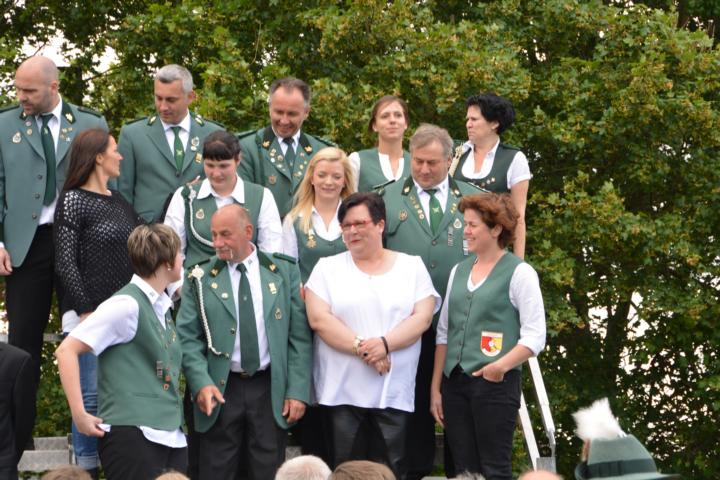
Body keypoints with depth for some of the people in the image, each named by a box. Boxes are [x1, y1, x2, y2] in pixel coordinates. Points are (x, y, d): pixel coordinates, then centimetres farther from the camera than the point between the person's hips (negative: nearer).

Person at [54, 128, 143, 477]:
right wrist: (86, 312, -14)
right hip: (89, 316, -6)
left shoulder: (119, 202, 15)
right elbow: (65, 263, -9)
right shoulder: (73, 201, -5)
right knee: (91, 397, -4)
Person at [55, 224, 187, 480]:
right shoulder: (127, 305, -10)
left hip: (171, 437, 8)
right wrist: (79, 415, -16)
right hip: (132, 434, -8)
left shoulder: (161, 306, 15)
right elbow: (67, 350, -13)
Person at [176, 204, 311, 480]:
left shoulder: (284, 271, 5)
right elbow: (188, 338, -1)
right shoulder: (200, 279, 4)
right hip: (220, 390, 0)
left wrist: (298, 391, -4)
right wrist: (201, 383, -16)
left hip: (271, 389, 0)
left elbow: (299, 336, 3)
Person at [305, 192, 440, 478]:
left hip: (394, 392, 0)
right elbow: (318, 318, -4)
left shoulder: (411, 266, 9)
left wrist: (385, 343, -17)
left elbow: (423, 317, -1)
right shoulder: (328, 268, 8)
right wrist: (362, 348, -14)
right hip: (342, 391, 0)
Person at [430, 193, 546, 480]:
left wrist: (502, 365, -22)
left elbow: (535, 336, -8)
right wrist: (435, 387, 12)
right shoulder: (459, 271, 15)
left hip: (495, 384, -6)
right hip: (455, 383, 6)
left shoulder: (519, 273, -3)